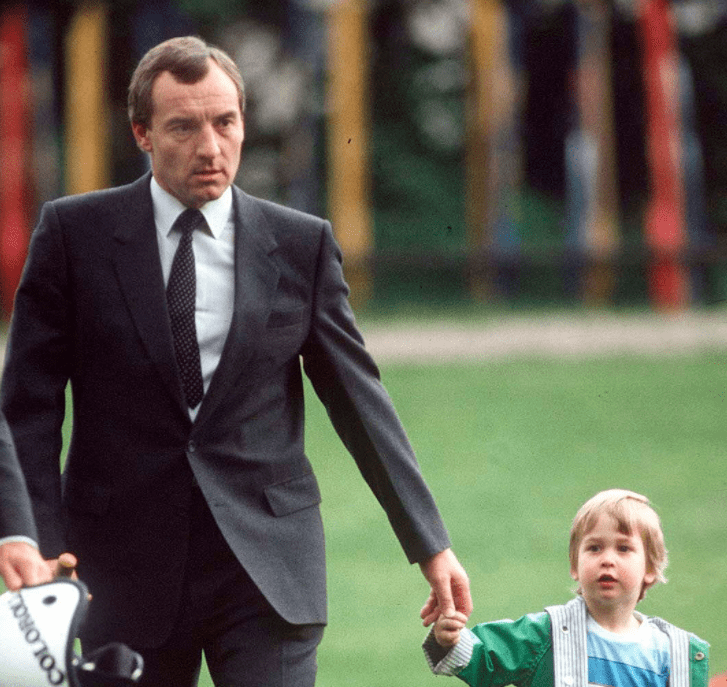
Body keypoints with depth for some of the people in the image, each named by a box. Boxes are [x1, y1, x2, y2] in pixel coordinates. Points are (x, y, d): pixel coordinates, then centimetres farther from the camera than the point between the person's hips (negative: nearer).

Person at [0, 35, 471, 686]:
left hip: (267, 565, 0)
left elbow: (360, 400, 8)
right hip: (123, 568, 0)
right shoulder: (75, 234, 2)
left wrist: (431, 545, 5)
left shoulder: (302, 244, 5)